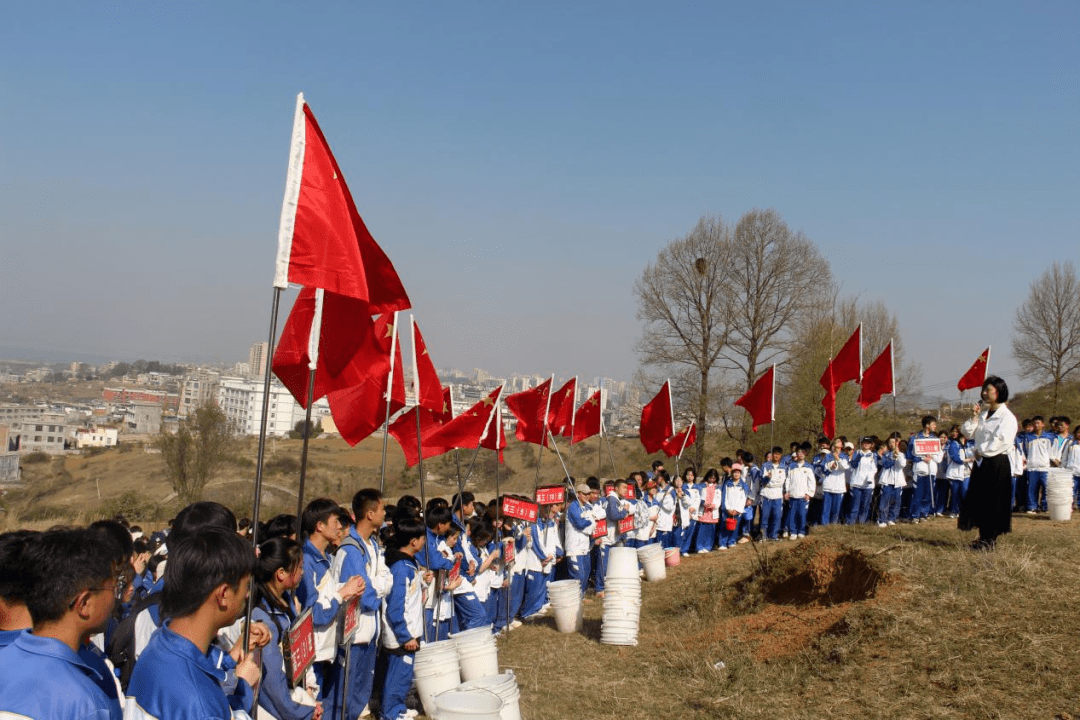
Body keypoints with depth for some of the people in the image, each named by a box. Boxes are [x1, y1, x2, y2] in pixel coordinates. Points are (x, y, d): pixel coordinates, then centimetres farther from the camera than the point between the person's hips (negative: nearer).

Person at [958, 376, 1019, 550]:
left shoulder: (1007, 416, -9)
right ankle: (983, 537, 17)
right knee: (979, 501, 8)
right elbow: (968, 432, 11)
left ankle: (990, 539, 4)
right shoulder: (983, 413, 14)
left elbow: (1002, 440, -19)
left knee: (993, 501, -2)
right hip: (981, 462, 7)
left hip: (997, 463, -7)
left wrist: (982, 451, -11)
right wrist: (974, 418, -3)